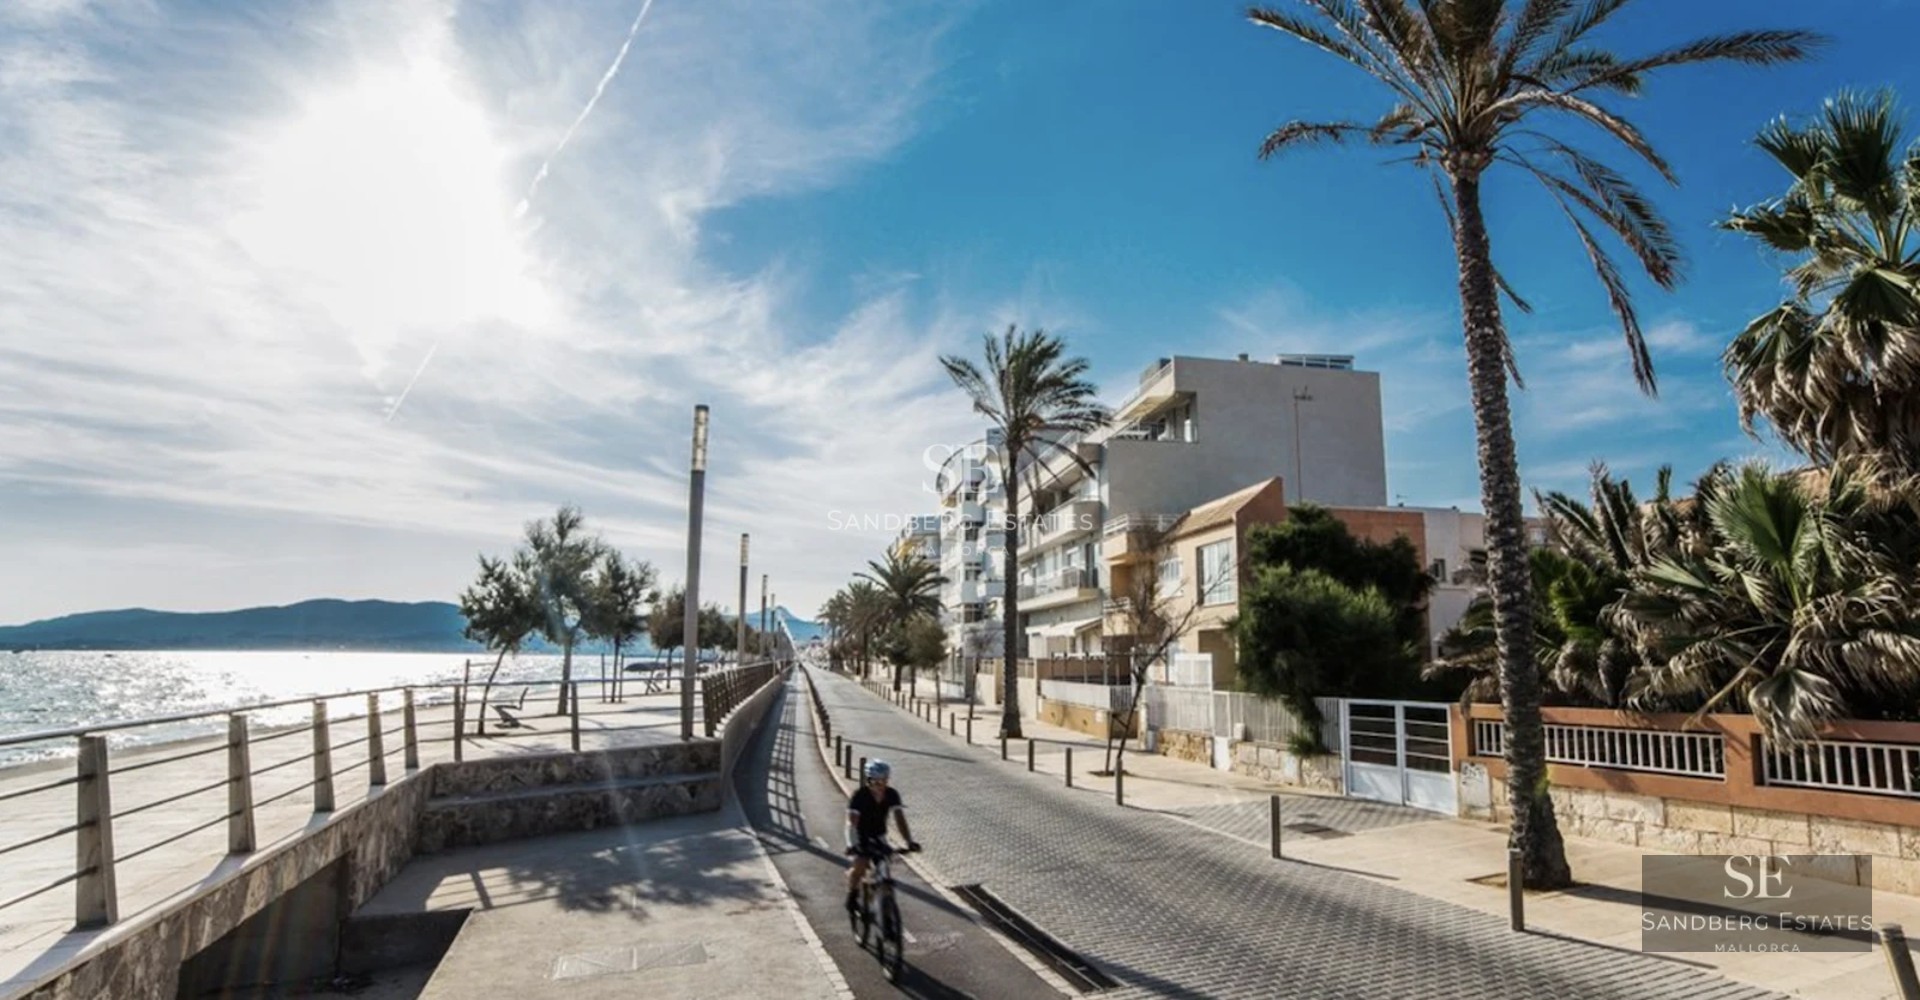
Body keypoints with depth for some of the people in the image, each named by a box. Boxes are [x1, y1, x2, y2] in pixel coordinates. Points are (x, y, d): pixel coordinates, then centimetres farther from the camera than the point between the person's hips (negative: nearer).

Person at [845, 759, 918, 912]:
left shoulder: (892, 794, -18)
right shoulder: (859, 795, -27)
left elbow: (899, 818, -22)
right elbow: (851, 822, -34)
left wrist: (909, 841, -34)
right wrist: (852, 844, -49)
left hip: (879, 836, 3)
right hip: (862, 837, -3)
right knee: (859, 868, -18)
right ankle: (852, 894, 10)